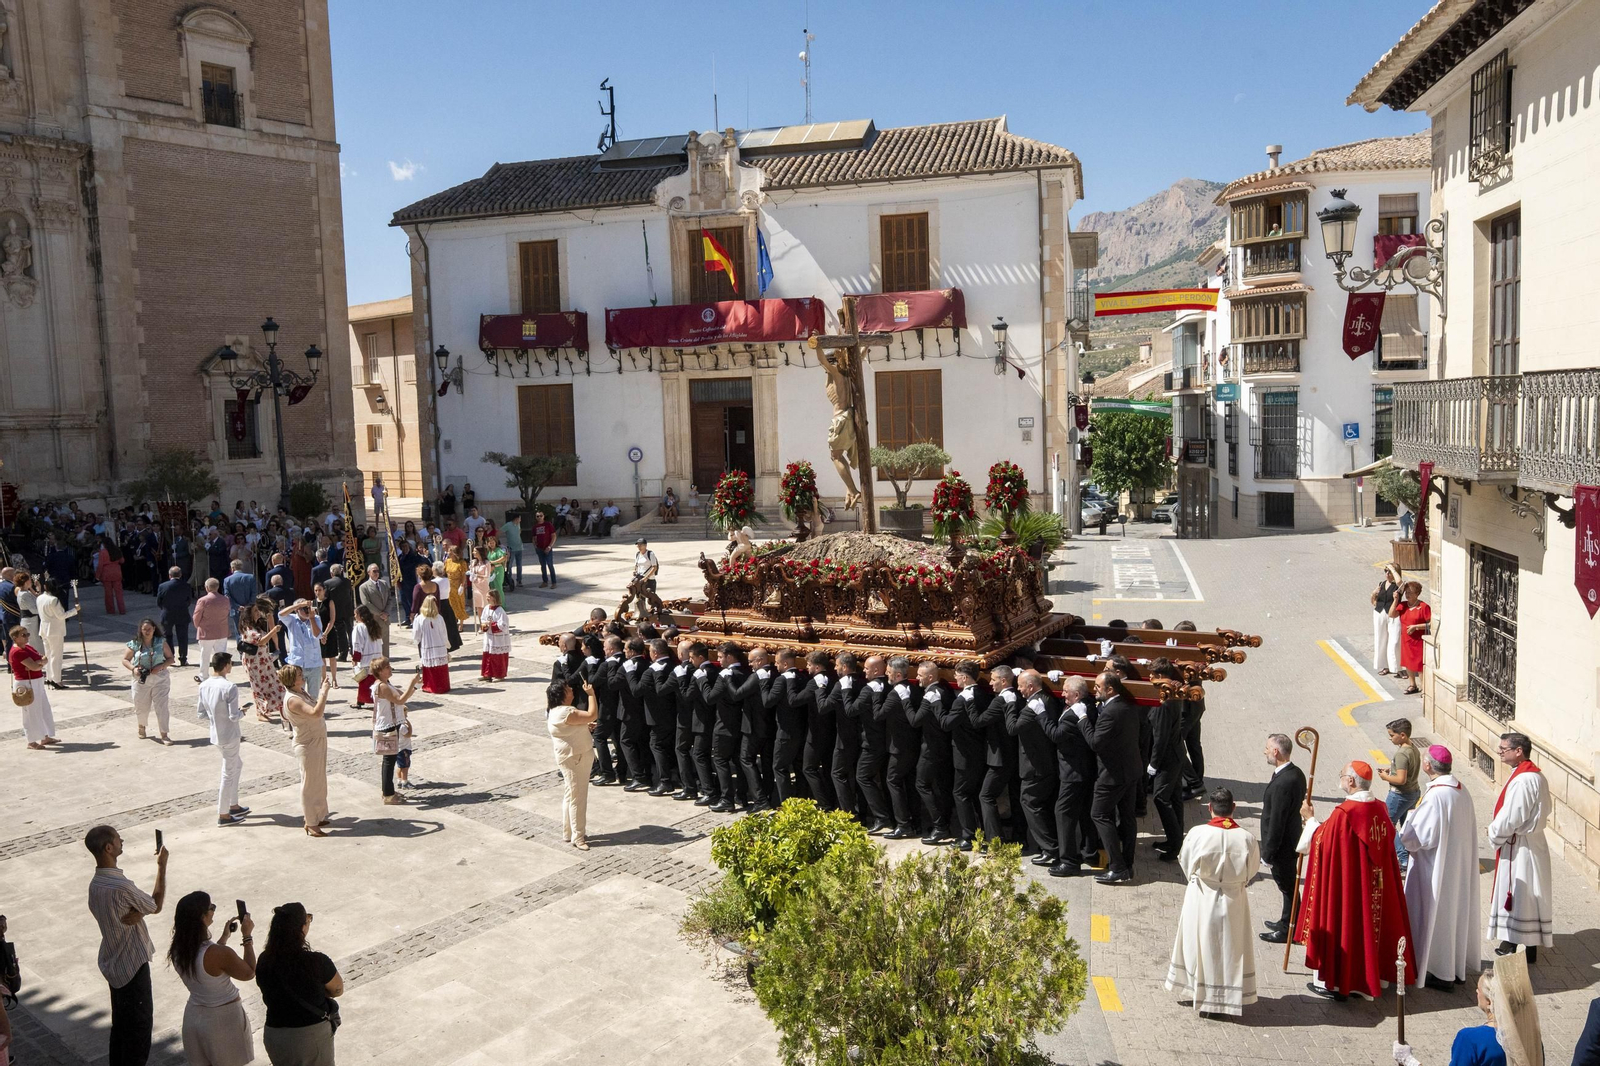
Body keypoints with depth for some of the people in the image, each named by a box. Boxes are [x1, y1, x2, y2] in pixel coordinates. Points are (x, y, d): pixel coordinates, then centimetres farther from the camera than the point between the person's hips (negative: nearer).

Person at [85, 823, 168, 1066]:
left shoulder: (95, 884, -1)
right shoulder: (121, 887, -29)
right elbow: (156, 906, -11)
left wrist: (135, 913, -24)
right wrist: (162, 866, -4)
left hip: (113, 963, 9)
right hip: (133, 966, -9)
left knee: (121, 1023, 22)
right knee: (140, 1025, 5)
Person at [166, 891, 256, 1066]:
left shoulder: (178, 950, -9)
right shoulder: (220, 953, -31)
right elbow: (249, 973, -13)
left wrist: (224, 937, 17)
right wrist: (247, 937, -9)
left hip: (194, 1016, 6)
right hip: (224, 1019, -6)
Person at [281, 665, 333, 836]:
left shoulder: (302, 692, 5)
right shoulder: (292, 699, -25)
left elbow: (318, 707, 19)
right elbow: (316, 713, -38)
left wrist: (322, 688, 10)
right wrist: (324, 691, -32)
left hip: (317, 742, 10)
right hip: (307, 746, -10)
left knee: (320, 782, 20)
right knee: (310, 785, 2)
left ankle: (319, 816, 34)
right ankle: (311, 824, 13)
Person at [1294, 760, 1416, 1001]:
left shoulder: (1343, 813, -23)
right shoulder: (1380, 810, 0)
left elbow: (1320, 842, -13)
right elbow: (1386, 845, 13)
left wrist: (1310, 819, 3)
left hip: (1345, 884, -7)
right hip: (1376, 887, 7)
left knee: (1340, 923, 4)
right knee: (1369, 923, 18)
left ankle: (1332, 982, 12)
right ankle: (1370, 977, 29)